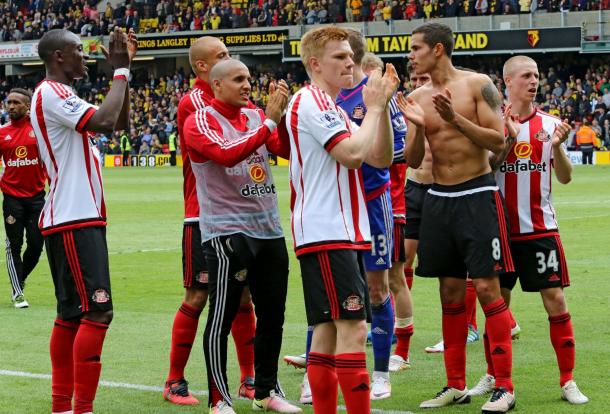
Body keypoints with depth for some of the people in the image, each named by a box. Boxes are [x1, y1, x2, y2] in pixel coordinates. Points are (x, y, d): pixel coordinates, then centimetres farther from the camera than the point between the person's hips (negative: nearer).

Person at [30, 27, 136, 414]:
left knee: (72, 312, 11)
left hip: (80, 219, 11)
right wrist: (121, 70, -14)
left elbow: (120, 123, 23)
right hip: (74, 222, -11)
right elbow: (105, 122, -25)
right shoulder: (50, 93, -13)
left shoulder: (63, 96, 19)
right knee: (97, 311, -15)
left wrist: (123, 69, 14)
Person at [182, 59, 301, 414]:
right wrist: (269, 121, -22)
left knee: (273, 315, 12)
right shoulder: (201, 121, -7)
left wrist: (283, 113, -13)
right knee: (222, 317, -5)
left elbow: (287, 149, 3)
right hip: (227, 231, -7)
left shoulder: (255, 116, 12)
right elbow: (226, 154, -24)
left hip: (269, 229, 7)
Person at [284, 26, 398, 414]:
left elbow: (379, 155, 18)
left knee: (329, 330, 8)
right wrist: (374, 107, -8)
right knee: (353, 327, -14)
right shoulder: (311, 101, -9)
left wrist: (382, 105, 7)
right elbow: (353, 153, -20)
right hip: (327, 233, -10)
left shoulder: (330, 106, 22)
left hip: (344, 230, 10)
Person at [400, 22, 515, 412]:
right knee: (450, 292, 9)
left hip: (478, 196, -5)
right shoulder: (417, 98, 6)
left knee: (487, 287, -8)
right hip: (439, 200, 5)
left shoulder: (478, 85, -7)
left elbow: (498, 141, -11)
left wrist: (455, 119, -22)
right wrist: (418, 127, -14)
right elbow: (413, 161, 5)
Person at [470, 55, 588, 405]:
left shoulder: (550, 123, 4)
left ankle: (568, 381, 3)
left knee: (556, 299, -3)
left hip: (541, 228, 1)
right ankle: (492, 377, 19)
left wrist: (557, 146, -15)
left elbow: (565, 177, 2)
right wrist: (507, 140, -17)